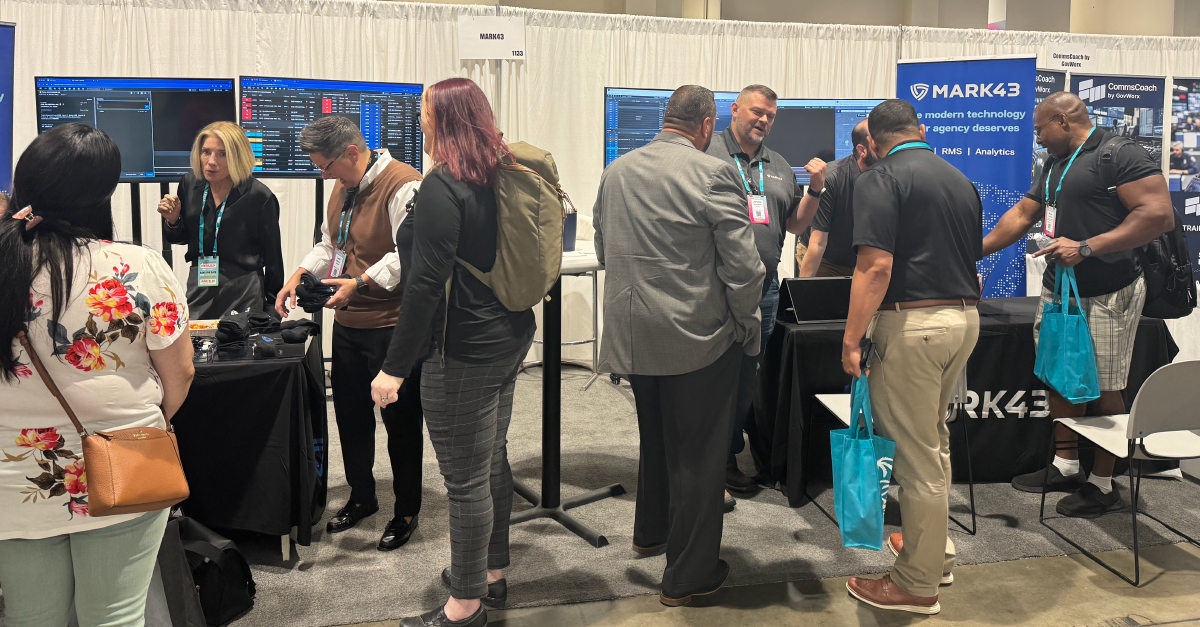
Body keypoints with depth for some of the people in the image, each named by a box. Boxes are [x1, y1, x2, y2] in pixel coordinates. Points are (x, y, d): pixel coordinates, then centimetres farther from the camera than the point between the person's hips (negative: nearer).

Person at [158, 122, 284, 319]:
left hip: (244, 295, -4)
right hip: (198, 289, 4)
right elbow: (181, 238, 14)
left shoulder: (259, 196, -13)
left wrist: (273, 308, -1)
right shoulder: (190, 184, 0)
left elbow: (273, 258, -5)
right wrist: (173, 220, -8)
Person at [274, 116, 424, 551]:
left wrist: (360, 282, -31)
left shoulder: (403, 185, -18)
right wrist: (300, 275, 6)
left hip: (393, 324, -9)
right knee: (350, 413, 17)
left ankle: (406, 511, 21)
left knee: (400, 421, 4)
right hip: (348, 323, 9)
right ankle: (361, 497, 36)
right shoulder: (343, 187, 12)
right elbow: (329, 244, 22)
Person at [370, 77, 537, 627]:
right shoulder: (503, 177, 8)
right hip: (510, 336, 10)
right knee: (493, 459, 21)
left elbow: (426, 283, -23)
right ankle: (492, 571, 37)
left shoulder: (443, 186, -18)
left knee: (465, 479, 2)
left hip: (465, 352, -10)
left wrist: (395, 366, -19)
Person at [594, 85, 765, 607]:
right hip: (697, 335, -6)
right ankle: (688, 575, 19)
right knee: (697, 452, 7)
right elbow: (743, 265, -17)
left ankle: (651, 532, 46)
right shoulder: (713, 173, -16)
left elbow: (604, 252, 15)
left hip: (632, 332, 7)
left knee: (655, 437, 26)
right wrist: (748, 329, -3)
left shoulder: (615, 171, 5)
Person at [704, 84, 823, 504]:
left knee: (746, 379, 13)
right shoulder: (706, 155, -3)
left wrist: (816, 189, 5)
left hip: (763, 288, 6)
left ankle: (728, 458, 27)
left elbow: (796, 225, 19)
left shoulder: (780, 167, 18)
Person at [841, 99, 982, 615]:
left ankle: (918, 584, 14)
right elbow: (971, 258, 19)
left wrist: (851, 339, -16)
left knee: (916, 455, 1)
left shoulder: (879, 180, -10)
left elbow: (876, 266, -20)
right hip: (963, 318, 8)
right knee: (933, 436, 23)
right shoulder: (962, 181, 12)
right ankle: (937, 550, 38)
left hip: (910, 324, -8)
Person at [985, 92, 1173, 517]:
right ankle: (1065, 465, 28)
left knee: (1102, 391, 0)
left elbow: (1160, 215, -21)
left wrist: (1086, 248, -22)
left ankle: (1103, 484, 12)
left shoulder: (1120, 155, -12)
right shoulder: (1056, 166, 18)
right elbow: (1022, 215, 25)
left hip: (1106, 295, -9)